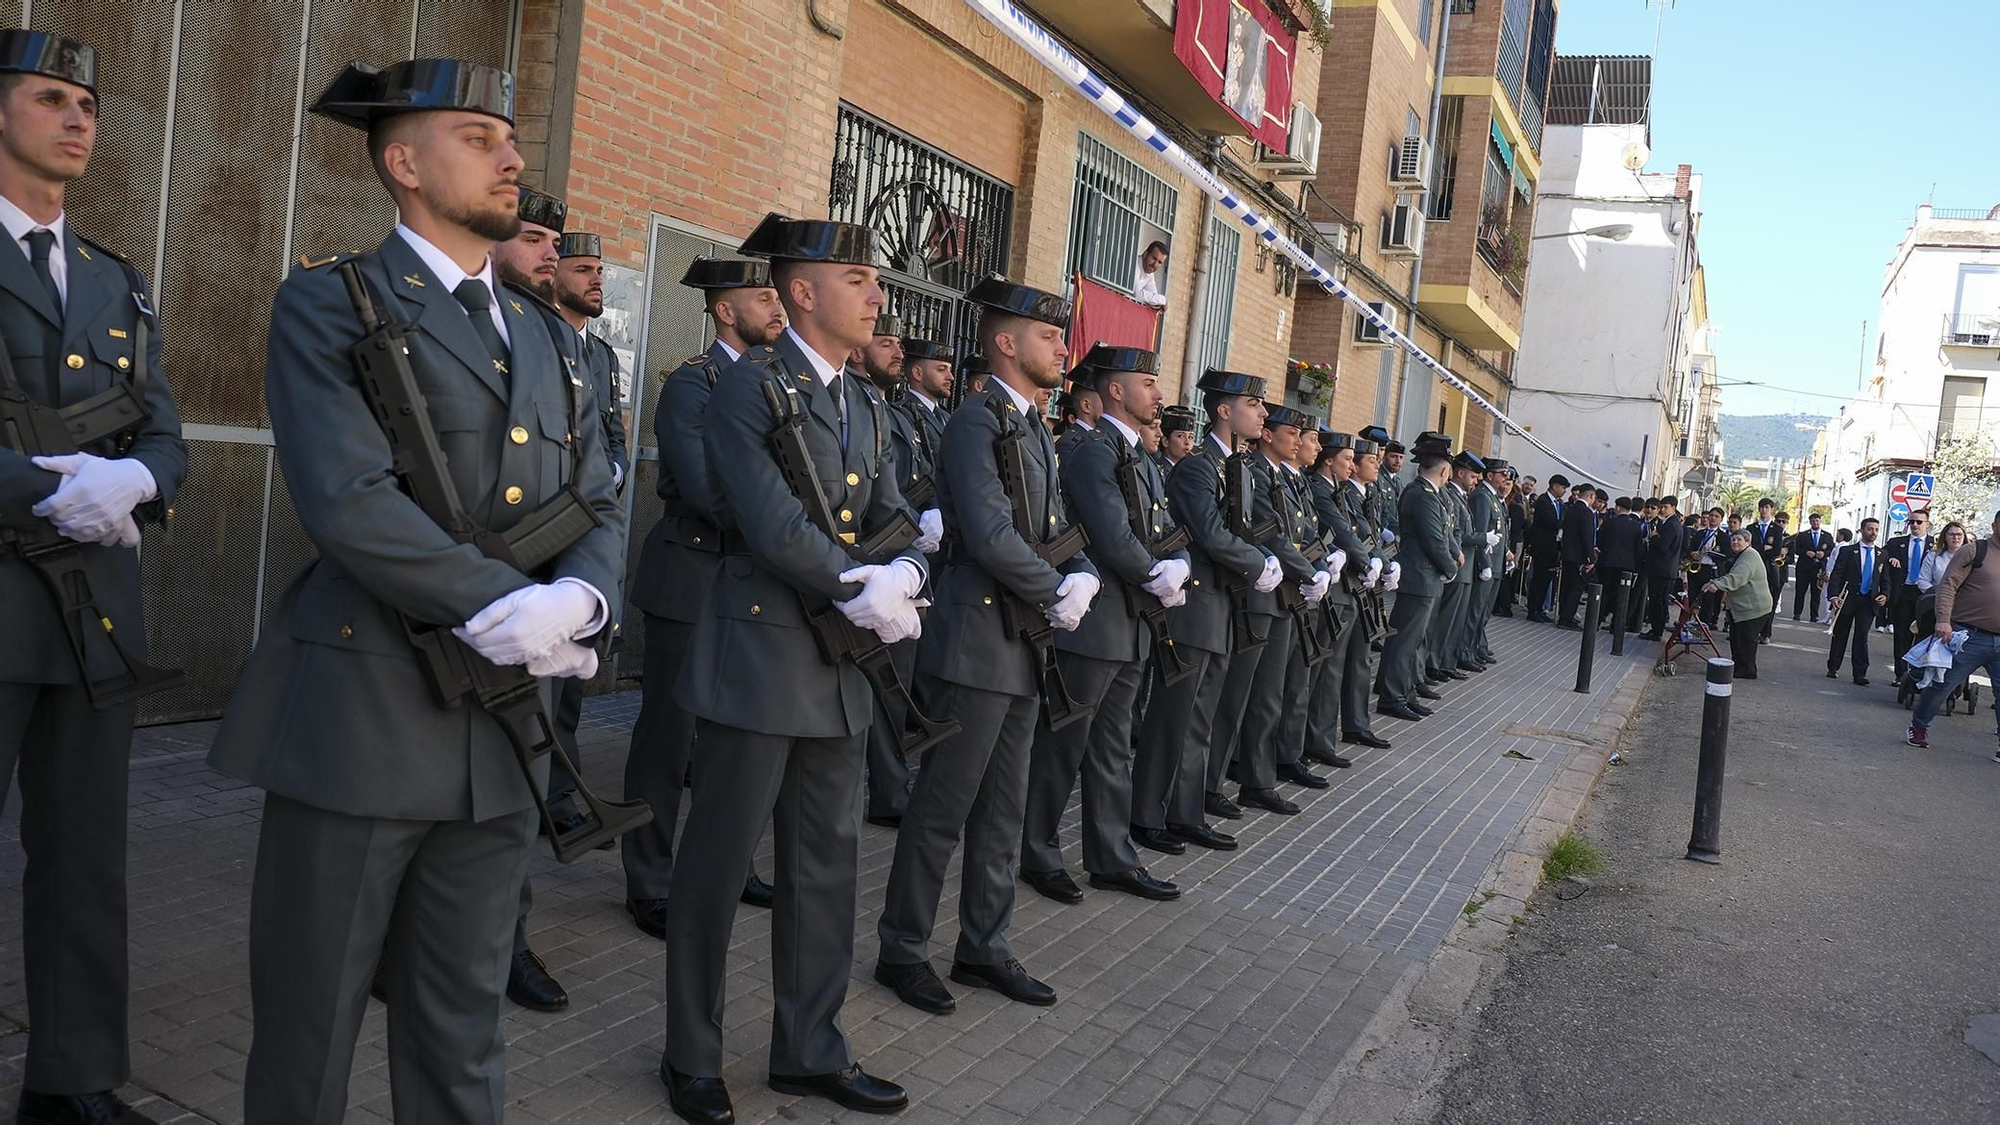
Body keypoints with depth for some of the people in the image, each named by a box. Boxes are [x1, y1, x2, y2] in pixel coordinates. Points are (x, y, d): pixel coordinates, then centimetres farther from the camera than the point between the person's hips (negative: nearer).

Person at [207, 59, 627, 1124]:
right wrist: (515, 610, -16)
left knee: (461, 1037, 15)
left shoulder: (548, 338, 16)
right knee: (307, 1030, 8)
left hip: (497, 730, 5)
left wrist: (577, 600, -12)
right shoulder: (330, 300, -2)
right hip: (356, 718, -5)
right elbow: (348, 498, -17)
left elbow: (602, 509, 10)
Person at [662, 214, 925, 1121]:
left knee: (826, 864, 14)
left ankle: (810, 1050, 29)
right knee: (718, 863, 5)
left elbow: (896, 525, 9)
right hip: (757, 657, -7)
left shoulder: (863, 408, 13)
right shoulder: (750, 385, -11)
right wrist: (867, 597, -10)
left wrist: (900, 575, -13)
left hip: (839, 669, 8)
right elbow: (775, 530, -20)